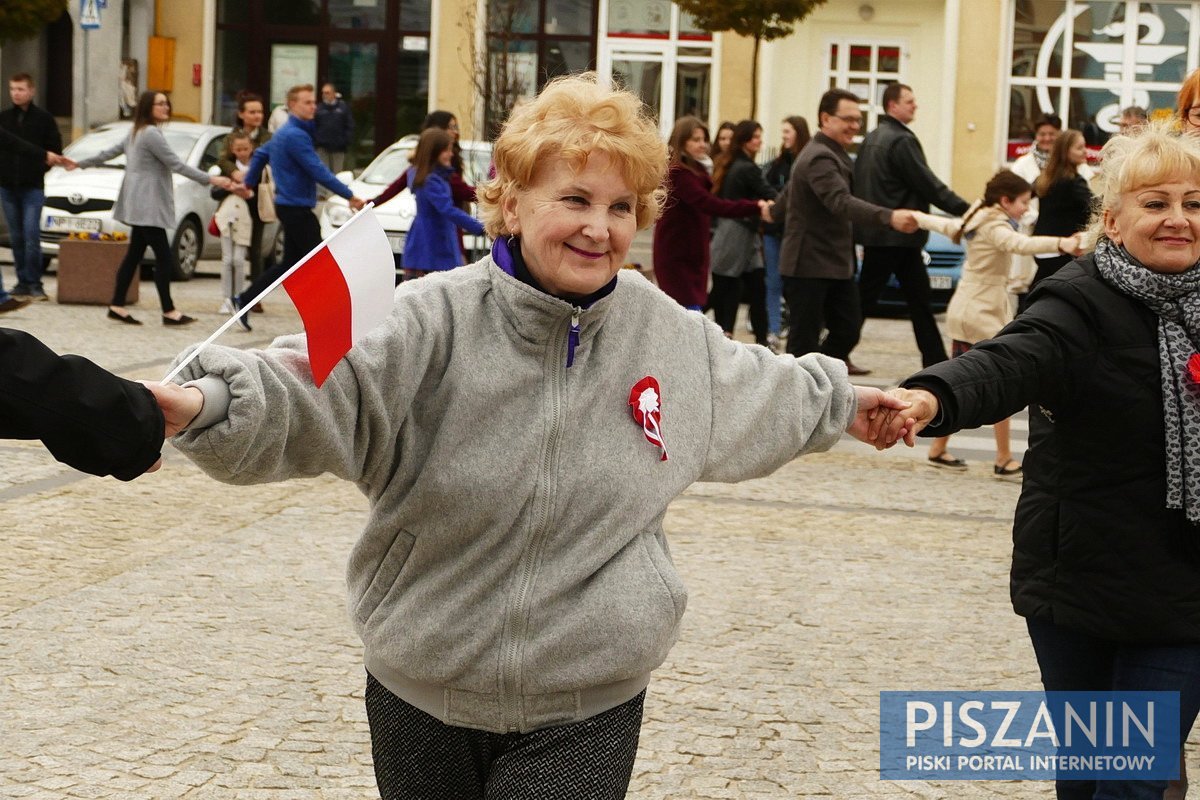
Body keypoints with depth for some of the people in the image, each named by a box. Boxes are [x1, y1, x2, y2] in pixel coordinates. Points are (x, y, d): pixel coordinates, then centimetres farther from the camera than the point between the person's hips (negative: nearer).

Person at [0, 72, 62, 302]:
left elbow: (55, 149, 3)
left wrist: (42, 164, -6)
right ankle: (23, 281, 13)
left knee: (31, 235, -11)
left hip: (32, 187, -3)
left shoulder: (43, 118, -1)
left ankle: (33, 283, -5)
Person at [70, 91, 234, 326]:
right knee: (164, 258, -11)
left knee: (134, 254, 11)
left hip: (140, 206, 11)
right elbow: (177, 165, -19)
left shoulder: (137, 133, 18)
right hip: (147, 205, -11)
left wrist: (81, 164, 39)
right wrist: (210, 179, -23)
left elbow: (109, 152, 25)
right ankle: (169, 312, -12)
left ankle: (117, 306, 13)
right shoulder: (151, 134, -14)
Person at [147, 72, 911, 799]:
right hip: (422, 697, -1)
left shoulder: (672, 334, -1)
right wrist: (205, 403, -48)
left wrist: (838, 402, 36)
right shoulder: (439, 322, -16)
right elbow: (316, 389, -29)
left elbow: (758, 391, 21)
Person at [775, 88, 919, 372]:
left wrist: (775, 212, 51)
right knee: (805, 338, -3)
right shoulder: (820, 159, -19)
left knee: (848, 329, 7)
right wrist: (889, 216, -49)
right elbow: (842, 203, -36)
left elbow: (790, 192, 31)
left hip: (835, 265, 10)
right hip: (809, 266, -10)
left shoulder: (832, 155, 16)